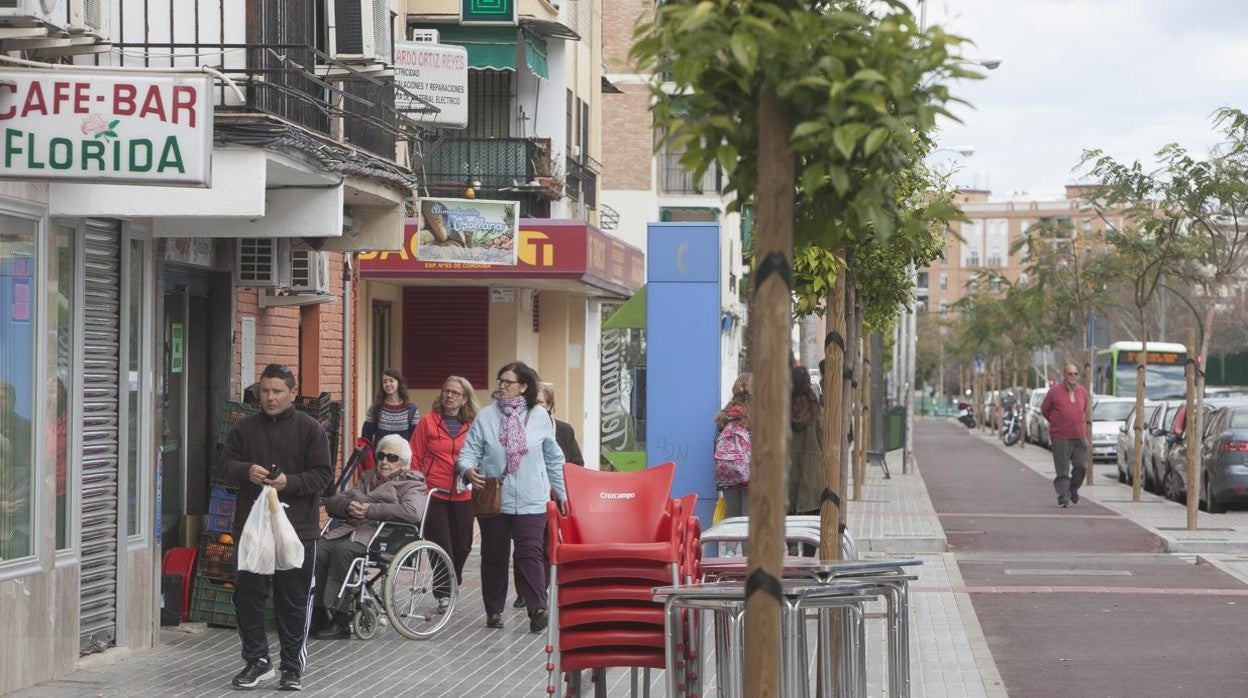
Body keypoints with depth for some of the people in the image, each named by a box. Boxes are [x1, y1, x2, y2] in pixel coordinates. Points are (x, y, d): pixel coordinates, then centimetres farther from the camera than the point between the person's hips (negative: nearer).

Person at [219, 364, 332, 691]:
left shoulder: (309, 429, -1)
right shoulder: (244, 427, 8)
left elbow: (322, 475, -4)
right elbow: (226, 464, 6)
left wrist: (290, 482, -20)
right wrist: (246, 471, -16)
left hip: (297, 528, -3)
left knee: (293, 602, 3)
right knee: (247, 596, 4)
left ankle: (293, 667, 12)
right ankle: (257, 660, 17)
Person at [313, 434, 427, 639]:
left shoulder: (411, 484, 12)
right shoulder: (367, 479, 32)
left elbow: (413, 511, -12)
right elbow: (332, 503, 25)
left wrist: (371, 509, -11)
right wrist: (348, 506, 0)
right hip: (349, 529, 6)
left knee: (342, 550, -35)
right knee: (317, 550, -26)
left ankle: (339, 621, -32)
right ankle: (317, 612, -27)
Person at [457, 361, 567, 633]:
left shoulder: (539, 418, 4)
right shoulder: (485, 417, 1)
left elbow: (554, 459, 14)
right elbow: (468, 453, -2)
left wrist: (560, 492, 16)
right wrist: (468, 470, -24)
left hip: (531, 501, -1)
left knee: (530, 554, -10)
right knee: (494, 556, 8)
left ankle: (538, 609, -9)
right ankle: (494, 610, 17)